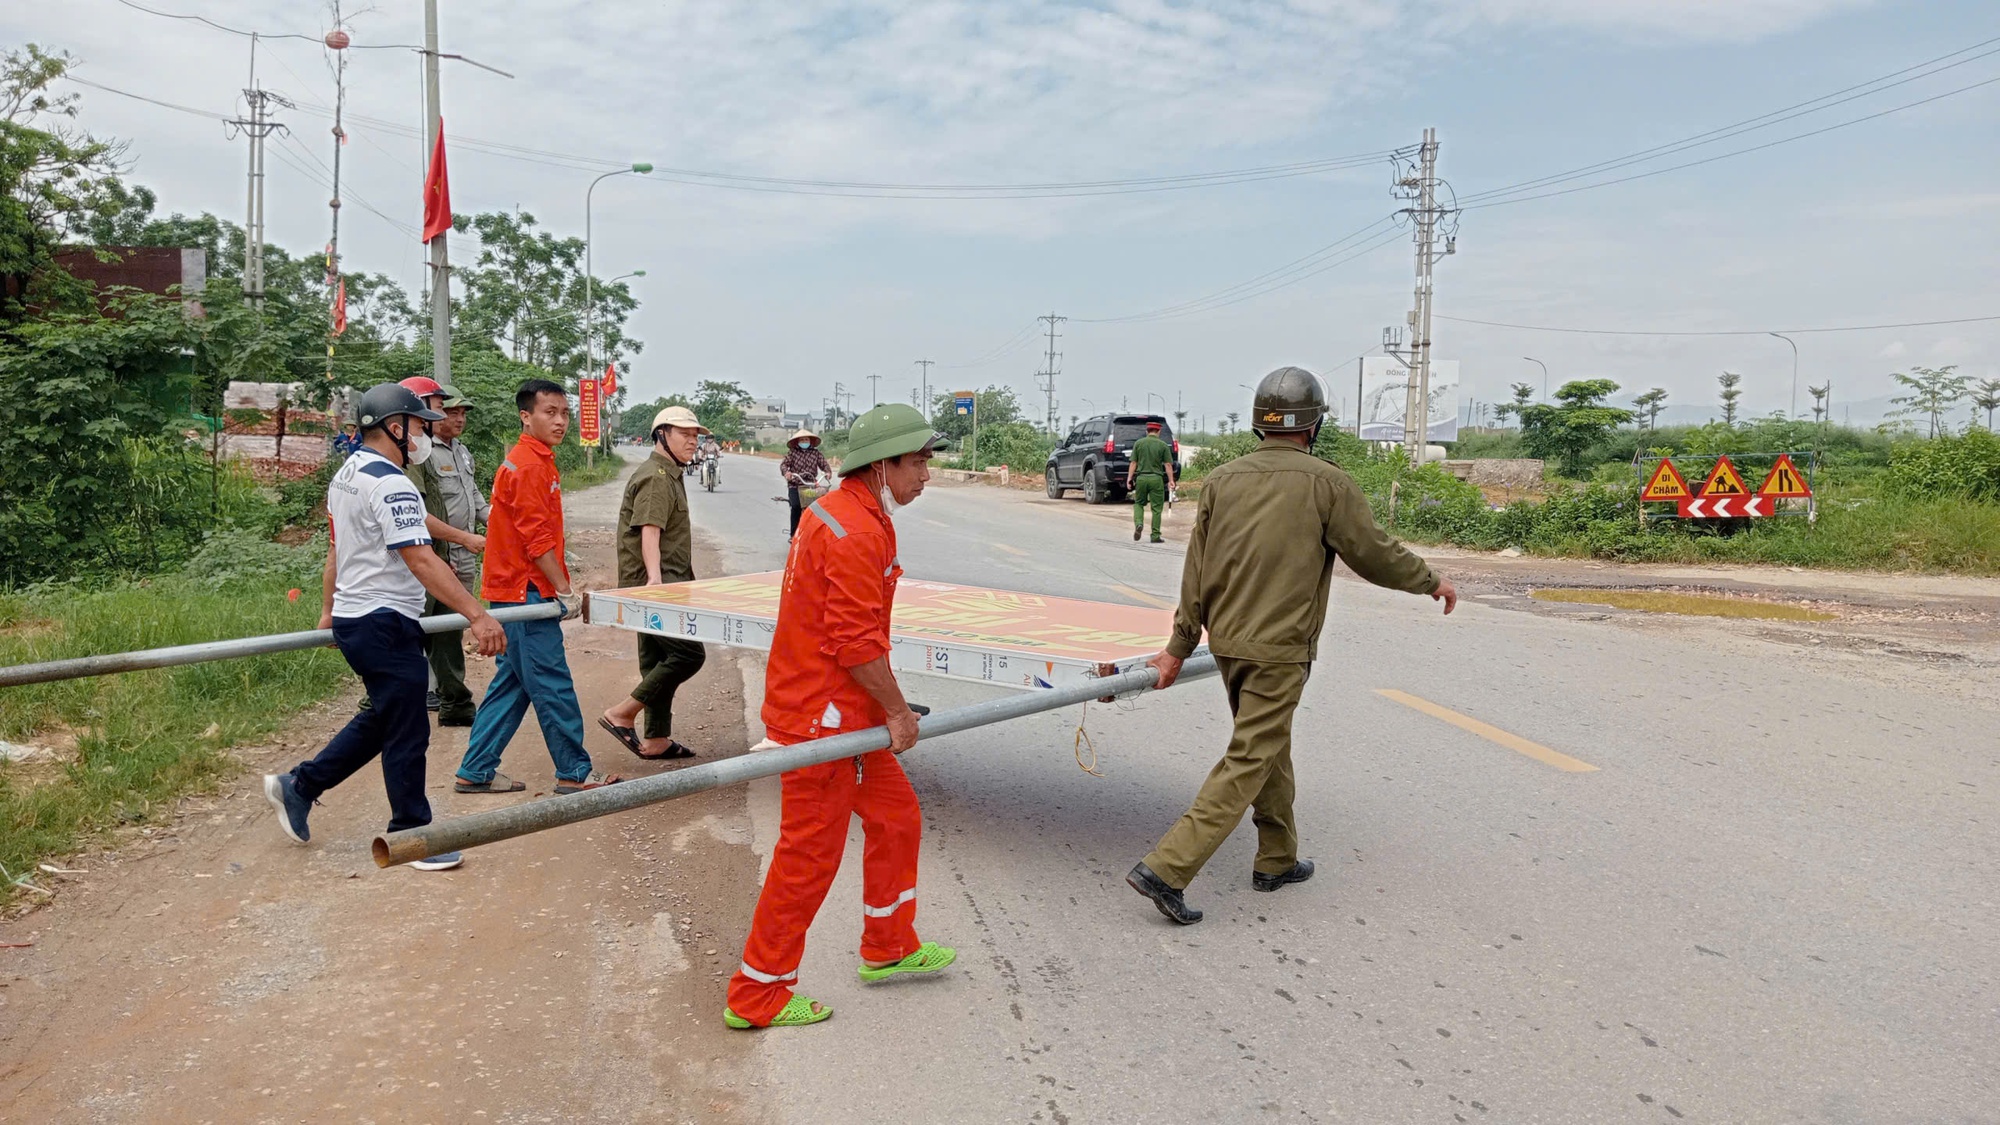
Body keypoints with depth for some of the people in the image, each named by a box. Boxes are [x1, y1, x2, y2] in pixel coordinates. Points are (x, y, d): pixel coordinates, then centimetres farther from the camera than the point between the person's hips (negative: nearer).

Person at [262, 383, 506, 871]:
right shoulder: (390, 485, -19)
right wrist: (477, 615, -31)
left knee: (381, 718, 22)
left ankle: (299, 785, 28)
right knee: (407, 732, 0)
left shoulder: (345, 475, 13)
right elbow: (421, 561, -27)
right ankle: (412, 837, 10)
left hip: (352, 619, 10)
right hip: (385, 624, -10)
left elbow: (336, 549, 22)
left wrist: (329, 611, 31)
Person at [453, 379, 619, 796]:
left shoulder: (537, 461, 15)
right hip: (526, 593, -10)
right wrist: (566, 591, -16)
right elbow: (537, 540, -19)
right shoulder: (528, 465, -15)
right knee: (553, 686, -2)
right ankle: (575, 772, 6)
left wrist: (561, 586, 16)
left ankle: (476, 771, 20)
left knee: (511, 683, 14)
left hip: (514, 593, 10)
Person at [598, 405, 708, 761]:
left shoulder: (670, 475, 21)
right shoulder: (656, 478, -12)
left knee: (658, 659, 12)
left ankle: (656, 740, 19)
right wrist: (654, 576, -38)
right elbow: (649, 531, -25)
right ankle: (621, 715, -7)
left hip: (664, 584, 11)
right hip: (654, 584, -11)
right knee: (689, 653, -13)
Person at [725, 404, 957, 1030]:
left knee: (895, 815, 20)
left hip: (843, 712, 11)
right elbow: (857, 642, -24)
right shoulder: (856, 532, -22)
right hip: (822, 716, -11)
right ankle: (756, 996, 16)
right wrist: (898, 711, -10)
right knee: (809, 855, 1)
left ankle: (888, 948, 37)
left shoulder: (836, 511, 12)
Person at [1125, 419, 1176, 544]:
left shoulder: (1138, 443, 3)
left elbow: (1133, 463, 2)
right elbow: (1168, 465, -4)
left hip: (1141, 477, 1)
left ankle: (1138, 523, -8)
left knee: (1138, 503, 18)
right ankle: (1155, 536, 6)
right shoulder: (1163, 445, -1)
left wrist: (1129, 478, 5)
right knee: (1156, 508, 5)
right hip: (1156, 478, -1)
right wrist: (1171, 480, 1)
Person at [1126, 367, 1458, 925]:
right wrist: (1431, 582, 16)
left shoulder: (1222, 480, 4)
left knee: (1270, 747, 21)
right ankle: (1167, 868, -9)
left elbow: (1196, 574, 5)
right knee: (1248, 762, -2)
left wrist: (1179, 647, 11)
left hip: (1227, 639, 6)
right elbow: (1375, 554, -2)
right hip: (1279, 648, -6)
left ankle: (1277, 859, 33)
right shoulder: (1327, 483, -9)